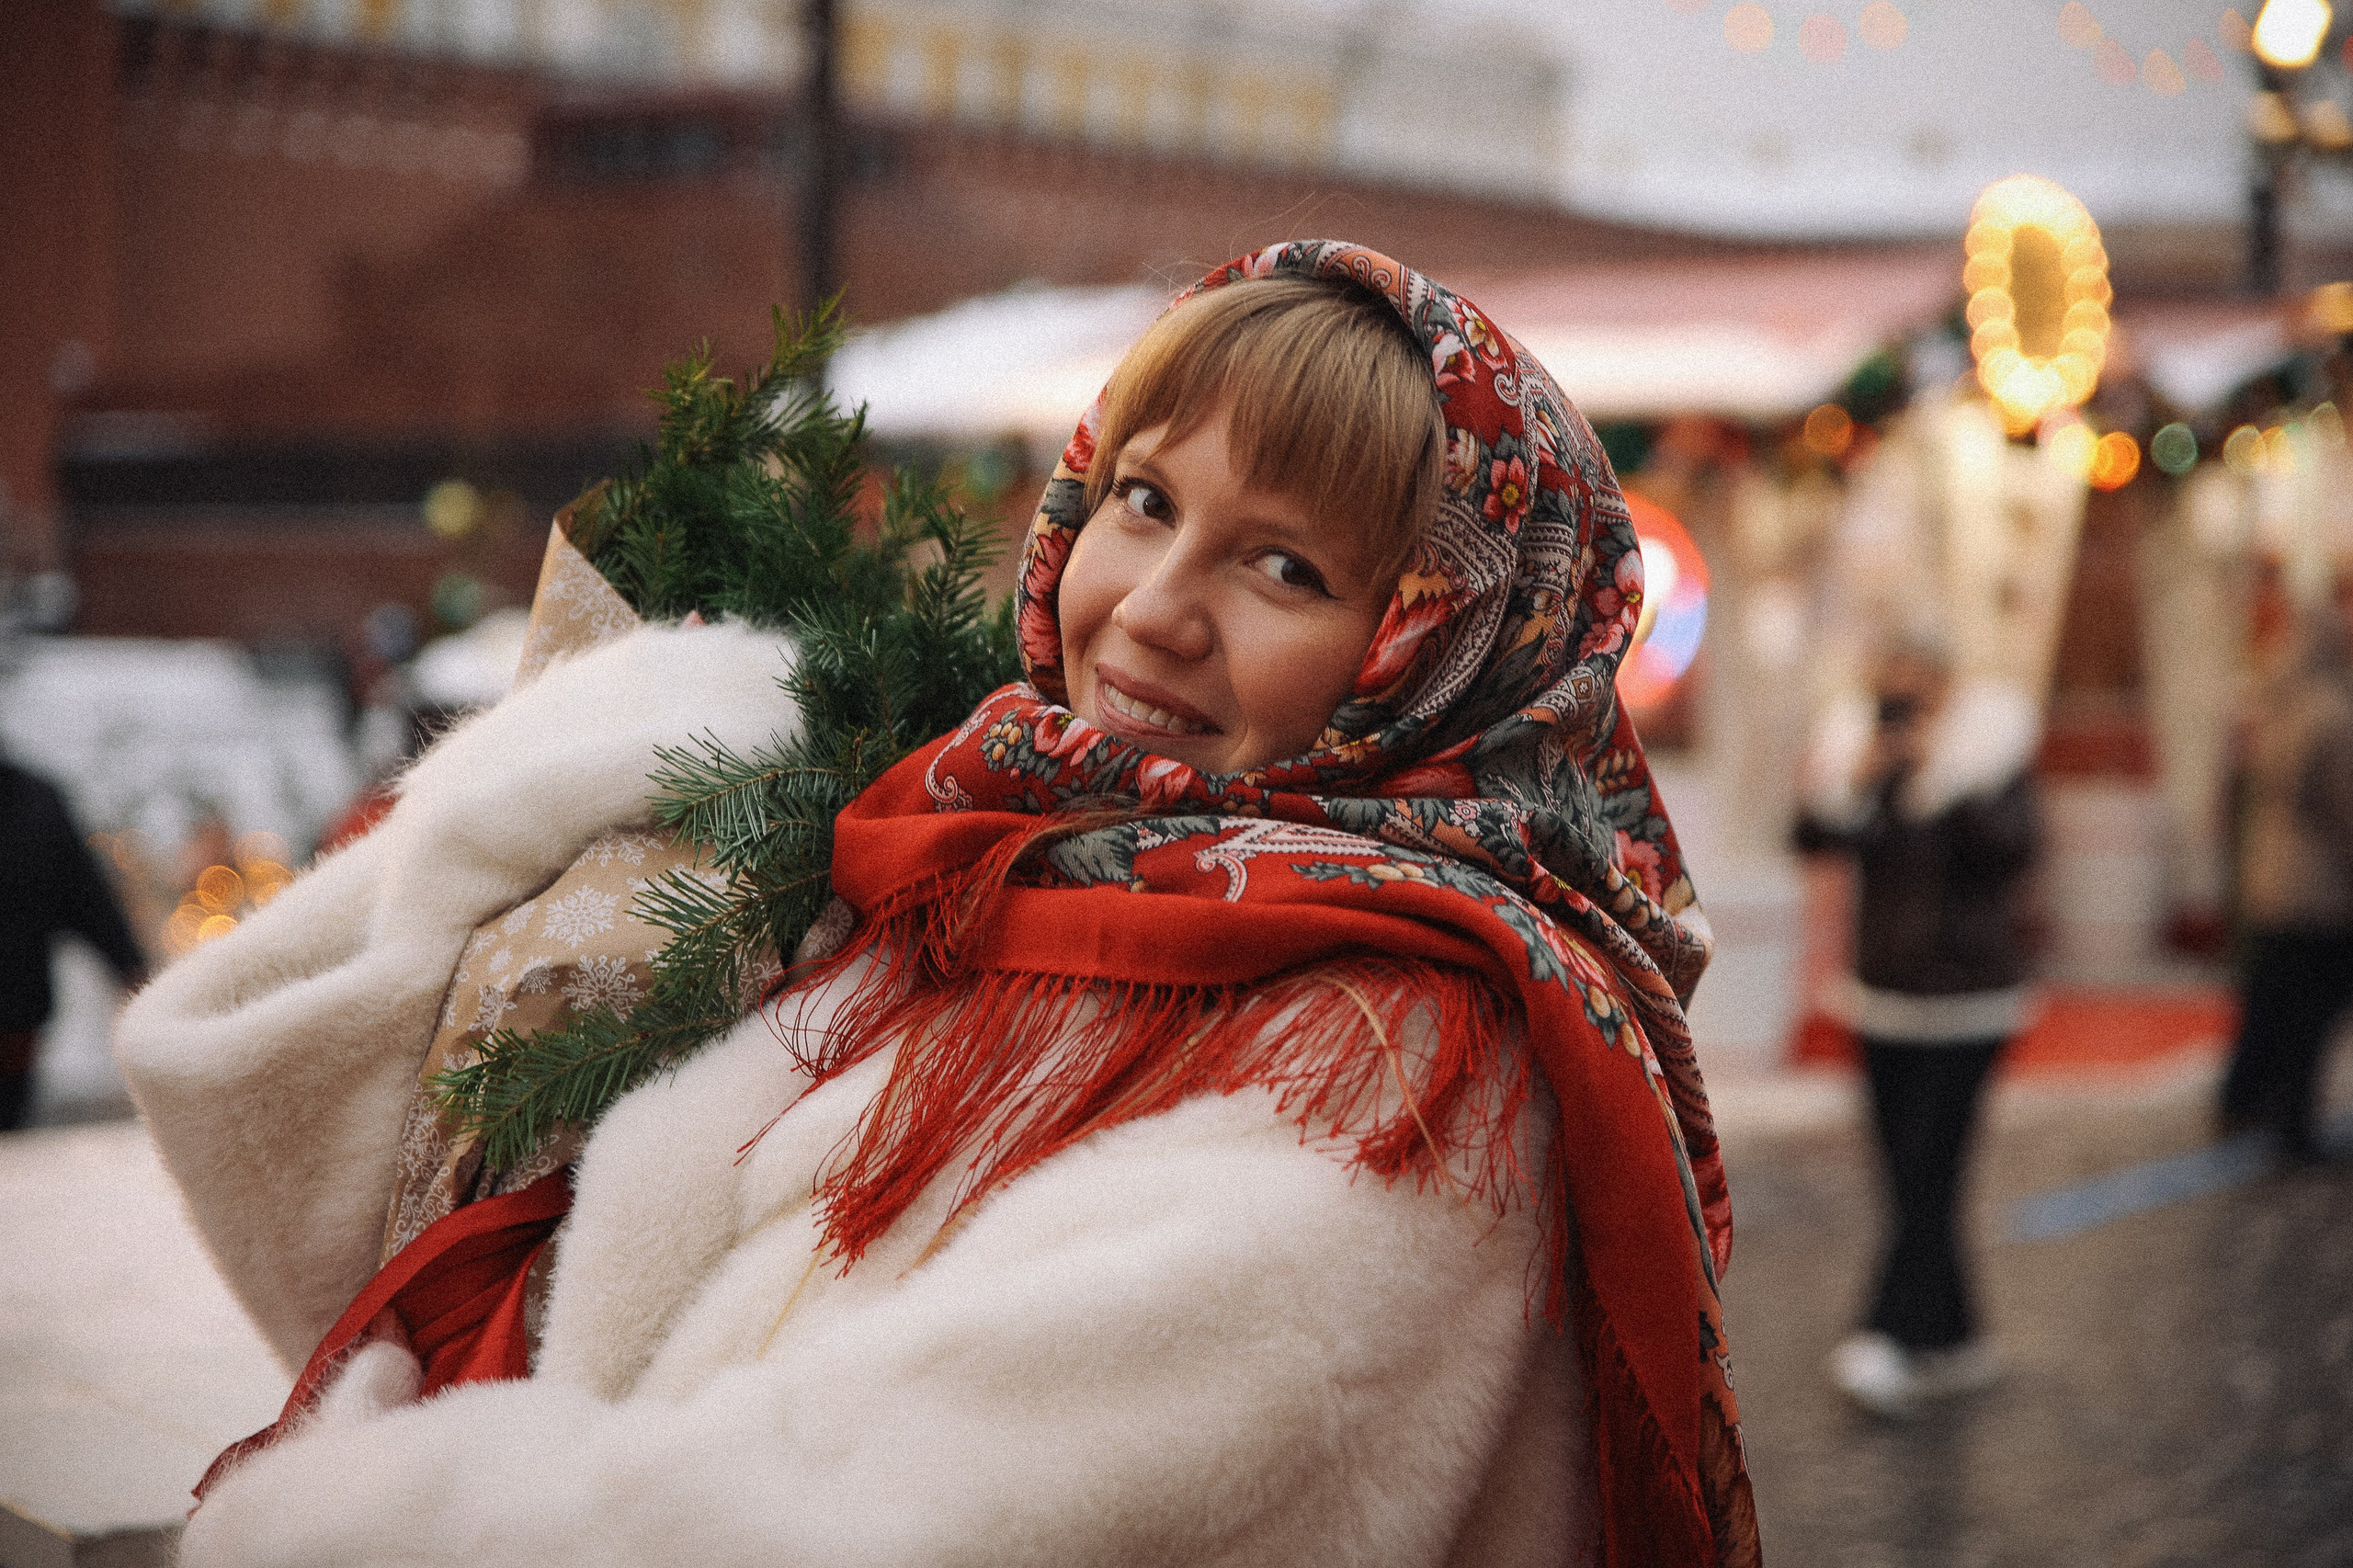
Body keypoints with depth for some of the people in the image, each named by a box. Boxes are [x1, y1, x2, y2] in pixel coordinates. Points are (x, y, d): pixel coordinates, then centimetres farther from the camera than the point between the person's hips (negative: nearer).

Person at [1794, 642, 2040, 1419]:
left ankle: (1892, 1339, -19)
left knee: (1927, 1173, -14)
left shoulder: (1993, 765, -5)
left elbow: (2012, 850, -22)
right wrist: (1854, 785, -24)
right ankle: (1957, 1341, 18)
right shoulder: (1870, 764, 5)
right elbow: (1813, 838, -8)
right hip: (1884, 1004, 5)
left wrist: (1953, 777, -26)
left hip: (1967, 1006, -5)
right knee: (1908, 1183, 7)